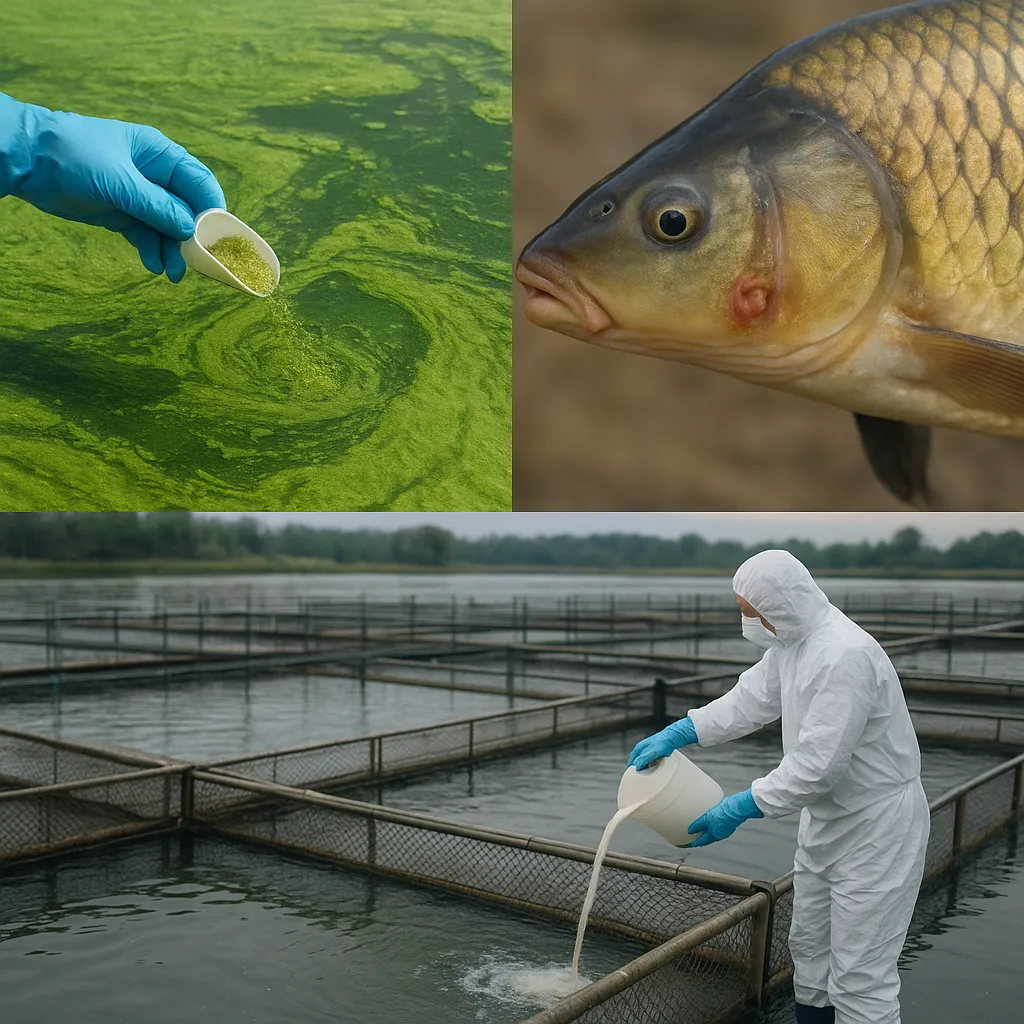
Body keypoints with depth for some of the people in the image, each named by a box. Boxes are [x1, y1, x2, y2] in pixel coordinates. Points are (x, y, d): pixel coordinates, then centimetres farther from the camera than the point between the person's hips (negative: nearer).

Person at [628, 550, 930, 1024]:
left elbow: (818, 765, -30)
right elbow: (749, 699, 9)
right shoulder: (791, 641, 0)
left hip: (876, 828, -10)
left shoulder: (844, 656, -31)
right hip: (826, 820, 10)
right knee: (808, 946, 23)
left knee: (859, 978, -3)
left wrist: (741, 808, -23)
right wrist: (674, 734, 1)